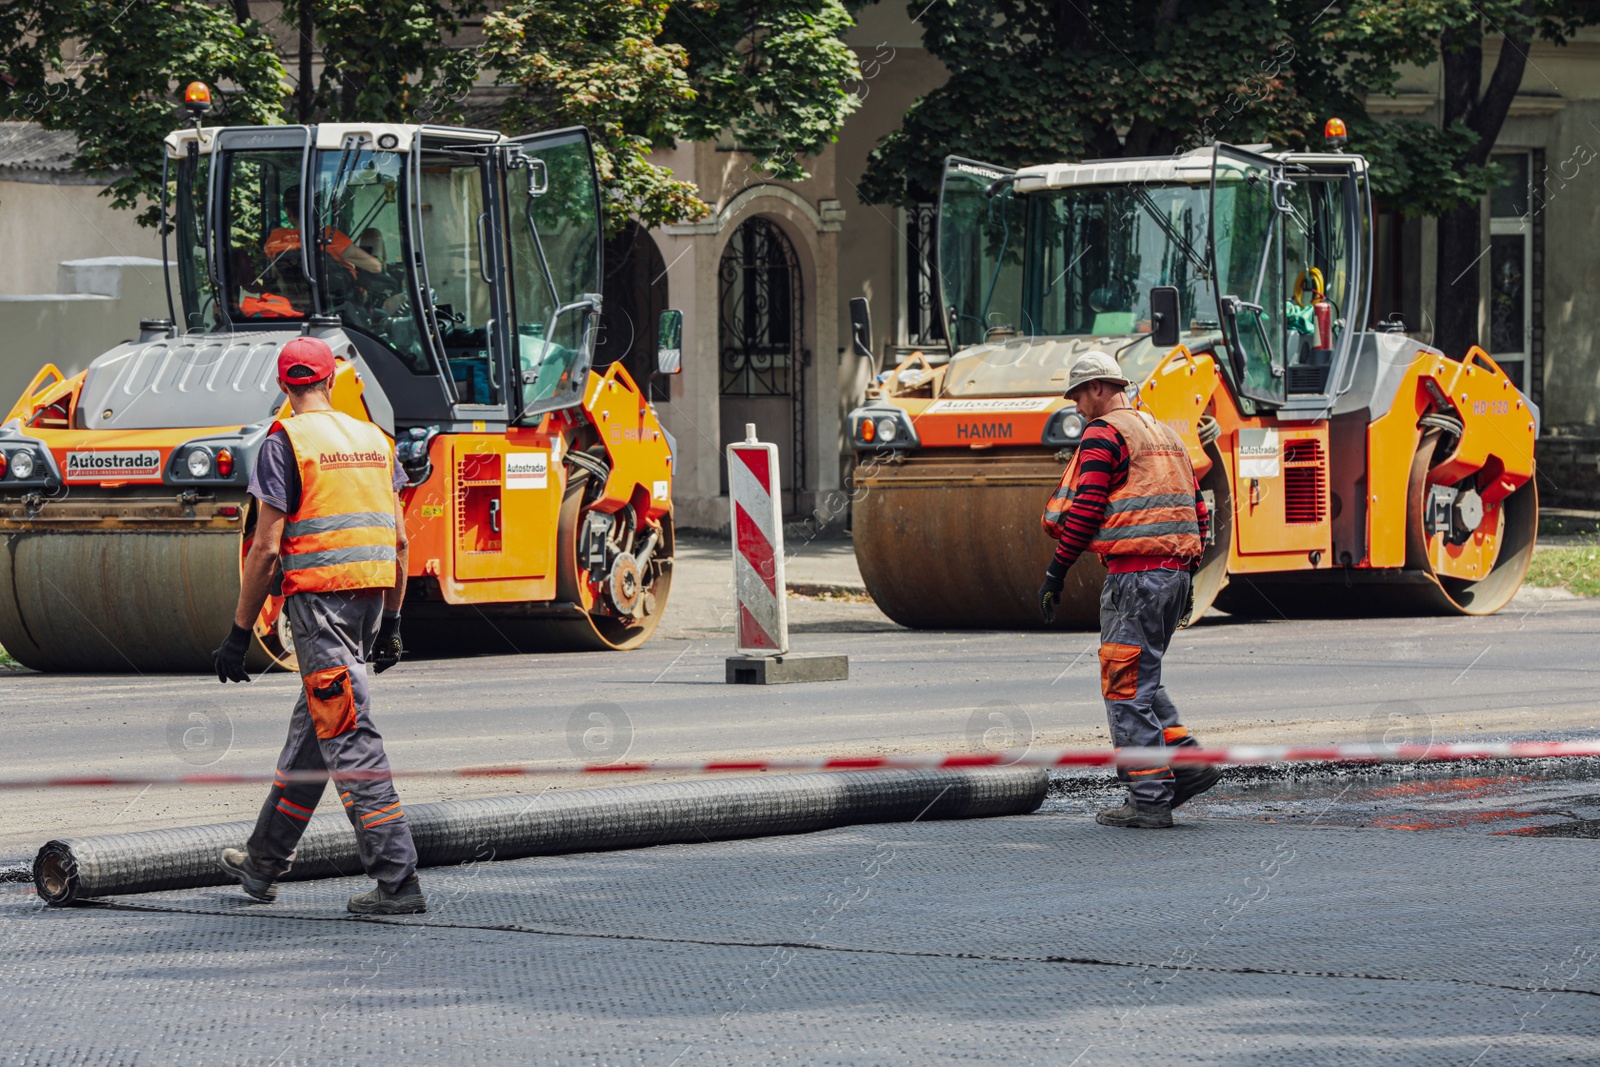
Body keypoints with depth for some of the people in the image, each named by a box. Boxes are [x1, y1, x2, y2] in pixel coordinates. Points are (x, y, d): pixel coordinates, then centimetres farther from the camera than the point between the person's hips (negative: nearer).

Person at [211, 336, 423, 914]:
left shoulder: (286, 442, -6)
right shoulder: (373, 438, 13)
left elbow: (266, 547, -10)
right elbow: (399, 540, 14)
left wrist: (239, 632, -4)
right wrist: (391, 622, 21)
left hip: (318, 596, -7)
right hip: (371, 595, 7)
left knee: (350, 738, -9)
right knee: (311, 728, 18)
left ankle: (398, 879, -15)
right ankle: (264, 863, 30)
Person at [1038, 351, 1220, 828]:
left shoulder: (1103, 435, -6)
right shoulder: (1166, 435, 20)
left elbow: (1085, 512, -14)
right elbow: (1198, 512, 21)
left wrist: (1055, 573, -8)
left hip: (1133, 574, -9)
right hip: (1175, 572, 9)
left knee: (1127, 687, -4)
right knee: (1140, 679, 19)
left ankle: (1150, 799, -6)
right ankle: (1189, 762, 7)